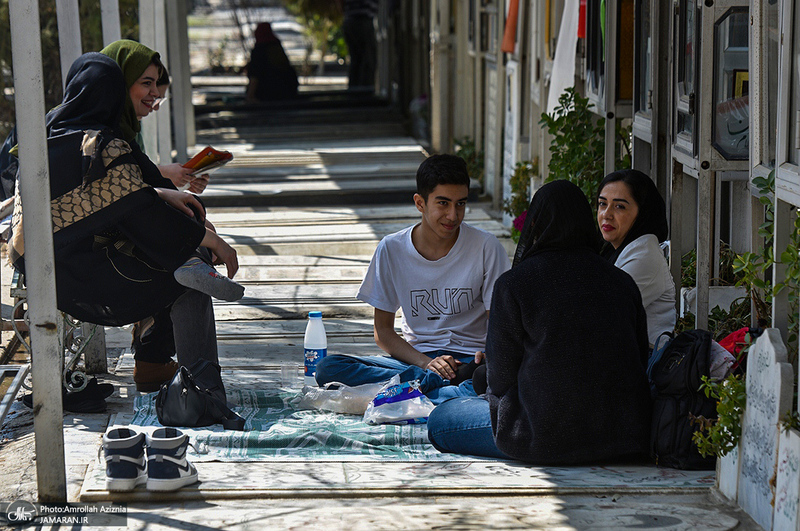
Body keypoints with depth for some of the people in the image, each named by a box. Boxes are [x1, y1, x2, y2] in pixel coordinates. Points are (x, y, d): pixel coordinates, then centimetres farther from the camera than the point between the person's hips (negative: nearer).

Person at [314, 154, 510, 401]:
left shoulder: (487, 247, -3)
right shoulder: (392, 249, 0)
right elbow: (383, 331, 3)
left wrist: (488, 356, -24)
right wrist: (426, 362, -16)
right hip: (414, 357, 2)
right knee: (327, 369, -24)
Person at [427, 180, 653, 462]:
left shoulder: (512, 284, -9)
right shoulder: (623, 282, 4)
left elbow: (500, 377, -3)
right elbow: (640, 358, 10)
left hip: (551, 435, -6)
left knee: (439, 421, 15)